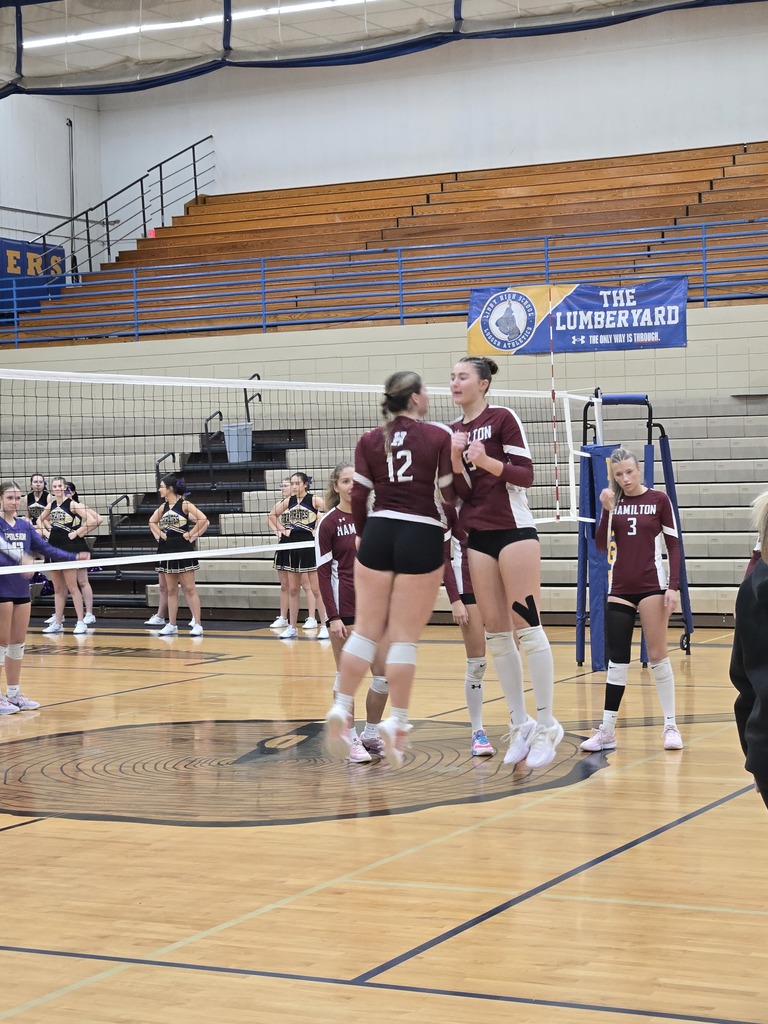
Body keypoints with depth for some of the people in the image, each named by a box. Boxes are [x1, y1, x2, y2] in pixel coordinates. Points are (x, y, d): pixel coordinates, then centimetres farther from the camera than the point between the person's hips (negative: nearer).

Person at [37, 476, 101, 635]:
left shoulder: (72, 504, -10)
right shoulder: (51, 505, 9)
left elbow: (92, 520, -18)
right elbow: (40, 519, 28)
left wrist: (77, 533, -12)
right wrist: (46, 531, 11)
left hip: (69, 547, -7)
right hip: (54, 547, 7)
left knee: (72, 587, -6)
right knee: (58, 589, 10)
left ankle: (81, 622, -2)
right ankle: (57, 623, 15)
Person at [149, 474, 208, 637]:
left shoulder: (184, 504, -9)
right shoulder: (163, 507, 9)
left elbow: (203, 519, -19)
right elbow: (152, 522, 25)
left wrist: (190, 534, -14)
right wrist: (159, 534, 10)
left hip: (183, 550, -6)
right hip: (167, 550, 6)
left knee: (189, 589, -5)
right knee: (171, 590, 10)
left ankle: (197, 625, -3)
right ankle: (171, 625, 14)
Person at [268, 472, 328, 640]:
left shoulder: (313, 500, -6)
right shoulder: (288, 501, 8)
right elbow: (272, 515, 22)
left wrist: (319, 528, -15)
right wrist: (282, 529, 10)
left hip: (310, 545, -5)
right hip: (292, 546, 5)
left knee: (316, 588, -3)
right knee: (292, 589, 8)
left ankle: (324, 626, 1)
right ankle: (292, 627, 14)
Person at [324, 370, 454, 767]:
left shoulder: (369, 441, 6)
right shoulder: (440, 437, -3)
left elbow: (358, 498, 4)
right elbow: (450, 495, -2)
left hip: (379, 533, 3)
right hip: (422, 538, -3)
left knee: (366, 630, 12)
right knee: (404, 637, 1)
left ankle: (341, 709, 9)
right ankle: (396, 723, 2)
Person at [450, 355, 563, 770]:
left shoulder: (502, 418, -4)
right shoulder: (453, 431, 13)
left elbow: (525, 474, -9)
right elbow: (461, 492, 9)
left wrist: (487, 461, -22)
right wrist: (456, 461, -8)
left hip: (514, 530, -6)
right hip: (478, 537, 6)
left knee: (527, 626, -8)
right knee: (496, 633, 4)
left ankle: (546, 725, -3)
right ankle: (520, 723, 10)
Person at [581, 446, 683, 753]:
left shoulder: (659, 500, -2)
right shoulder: (613, 502, 6)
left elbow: (673, 544, -1)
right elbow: (601, 545, -2)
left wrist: (674, 586, -8)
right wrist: (607, 510, -14)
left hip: (652, 586, -3)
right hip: (620, 589, 3)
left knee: (657, 655, -1)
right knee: (616, 659, 4)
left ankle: (671, 726, 8)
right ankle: (607, 730, 6)